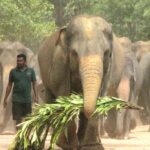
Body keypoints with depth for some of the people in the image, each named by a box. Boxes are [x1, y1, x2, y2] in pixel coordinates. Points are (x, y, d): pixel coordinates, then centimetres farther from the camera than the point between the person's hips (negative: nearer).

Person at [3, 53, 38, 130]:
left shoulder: (31, 71, 2)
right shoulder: (13, 71, 1)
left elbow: (34, 84, 6)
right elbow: (9, 85, 6)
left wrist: (36, 97, -2)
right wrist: (5, 98, 4)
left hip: (27, 99, 1)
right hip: (17, 100, -1)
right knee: (18, 119, -3)